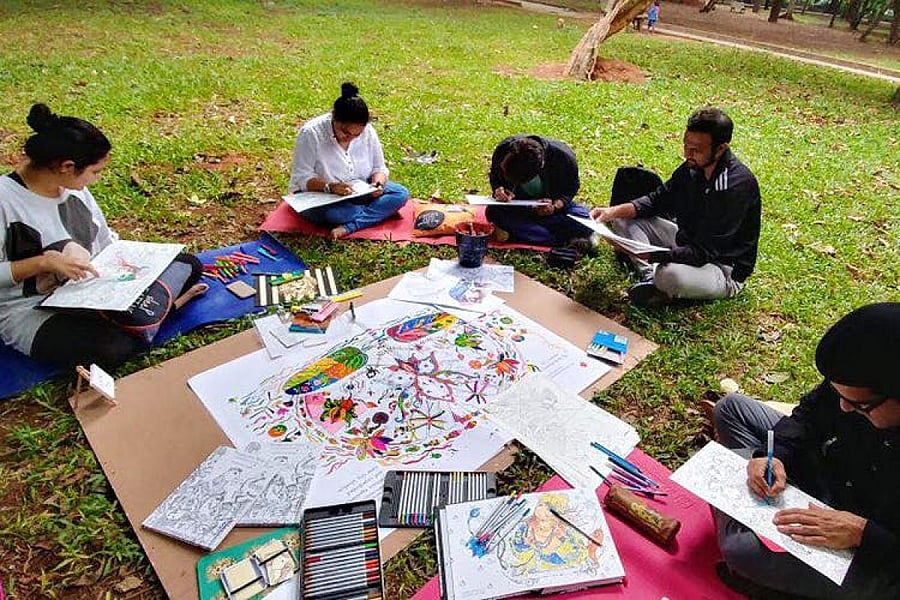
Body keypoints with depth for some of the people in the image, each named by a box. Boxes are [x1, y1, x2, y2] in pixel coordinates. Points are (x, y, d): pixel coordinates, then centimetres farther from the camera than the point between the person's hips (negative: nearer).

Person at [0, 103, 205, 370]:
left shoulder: (75, 188, 2)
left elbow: (106, 241, 12)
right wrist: (44, 262, -27)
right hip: (32, 311, -6)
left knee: (189, 266, 4)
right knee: (114, 347, -35)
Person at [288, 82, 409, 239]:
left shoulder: (367, 131, -9)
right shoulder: (311, 133, -20)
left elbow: (379, 168, 1)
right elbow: (302, 178, -19)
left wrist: (378, 183, -23)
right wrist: (330, 187, -37)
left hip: (358, 191, 5)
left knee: (401, 193, -17)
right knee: (330, 213, -40)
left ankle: (349, 227, -27)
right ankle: (382, 211, -16)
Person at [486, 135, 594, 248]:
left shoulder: (564, 157, -27)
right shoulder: (503, 150, -24)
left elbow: (571, 188, -8)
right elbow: (494, 177, -3)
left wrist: (555, 207, -27)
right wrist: (498, 189, -25)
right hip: (518, 204, 2)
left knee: (584, 219, -29)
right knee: (493, 212, -32)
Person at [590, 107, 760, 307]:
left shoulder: (738, 186, -29)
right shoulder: (693, 166, -7)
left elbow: (704, 253, -32)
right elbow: (658, 199, 4)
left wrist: (649, 254, -40)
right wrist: (615, 211, -13)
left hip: (725, 269, -7)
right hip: (689, 243, 8)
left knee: (672, 275, -41)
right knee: (624, 219, -1)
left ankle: (657, 278, -6)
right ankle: (651, 277, -14)